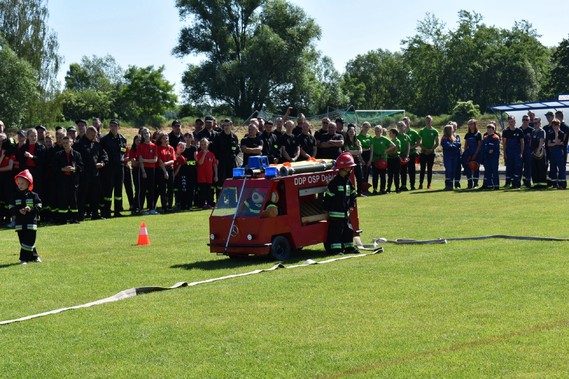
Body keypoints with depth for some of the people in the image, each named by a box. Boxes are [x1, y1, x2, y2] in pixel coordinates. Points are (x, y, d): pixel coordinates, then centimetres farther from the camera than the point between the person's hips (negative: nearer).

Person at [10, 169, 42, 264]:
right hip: (20, 222, 3)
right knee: (23, 241, 5)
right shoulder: (16, 196, 7)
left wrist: (31, 209, -22)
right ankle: (34, 256, 16)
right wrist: (19, 211, -16)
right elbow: (11, 209, 3)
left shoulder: (33, 196, 0)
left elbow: (39, 207, -4)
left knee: (29, 241, -7)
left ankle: (24, 258, -3)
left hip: (31, 222, -3)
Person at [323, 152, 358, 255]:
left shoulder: (348, 182, 10)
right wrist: (328, 209, -13)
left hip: (345, 212, 8)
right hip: (336, 213, -8)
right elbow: (328, 196, -14)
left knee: (348, 230, 12)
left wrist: (351, 205, 14)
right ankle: (335, 248, -4)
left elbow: (352, 194, 23)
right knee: (336, 231, -7)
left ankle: (348, 247, 22)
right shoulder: (334, 182, -15)